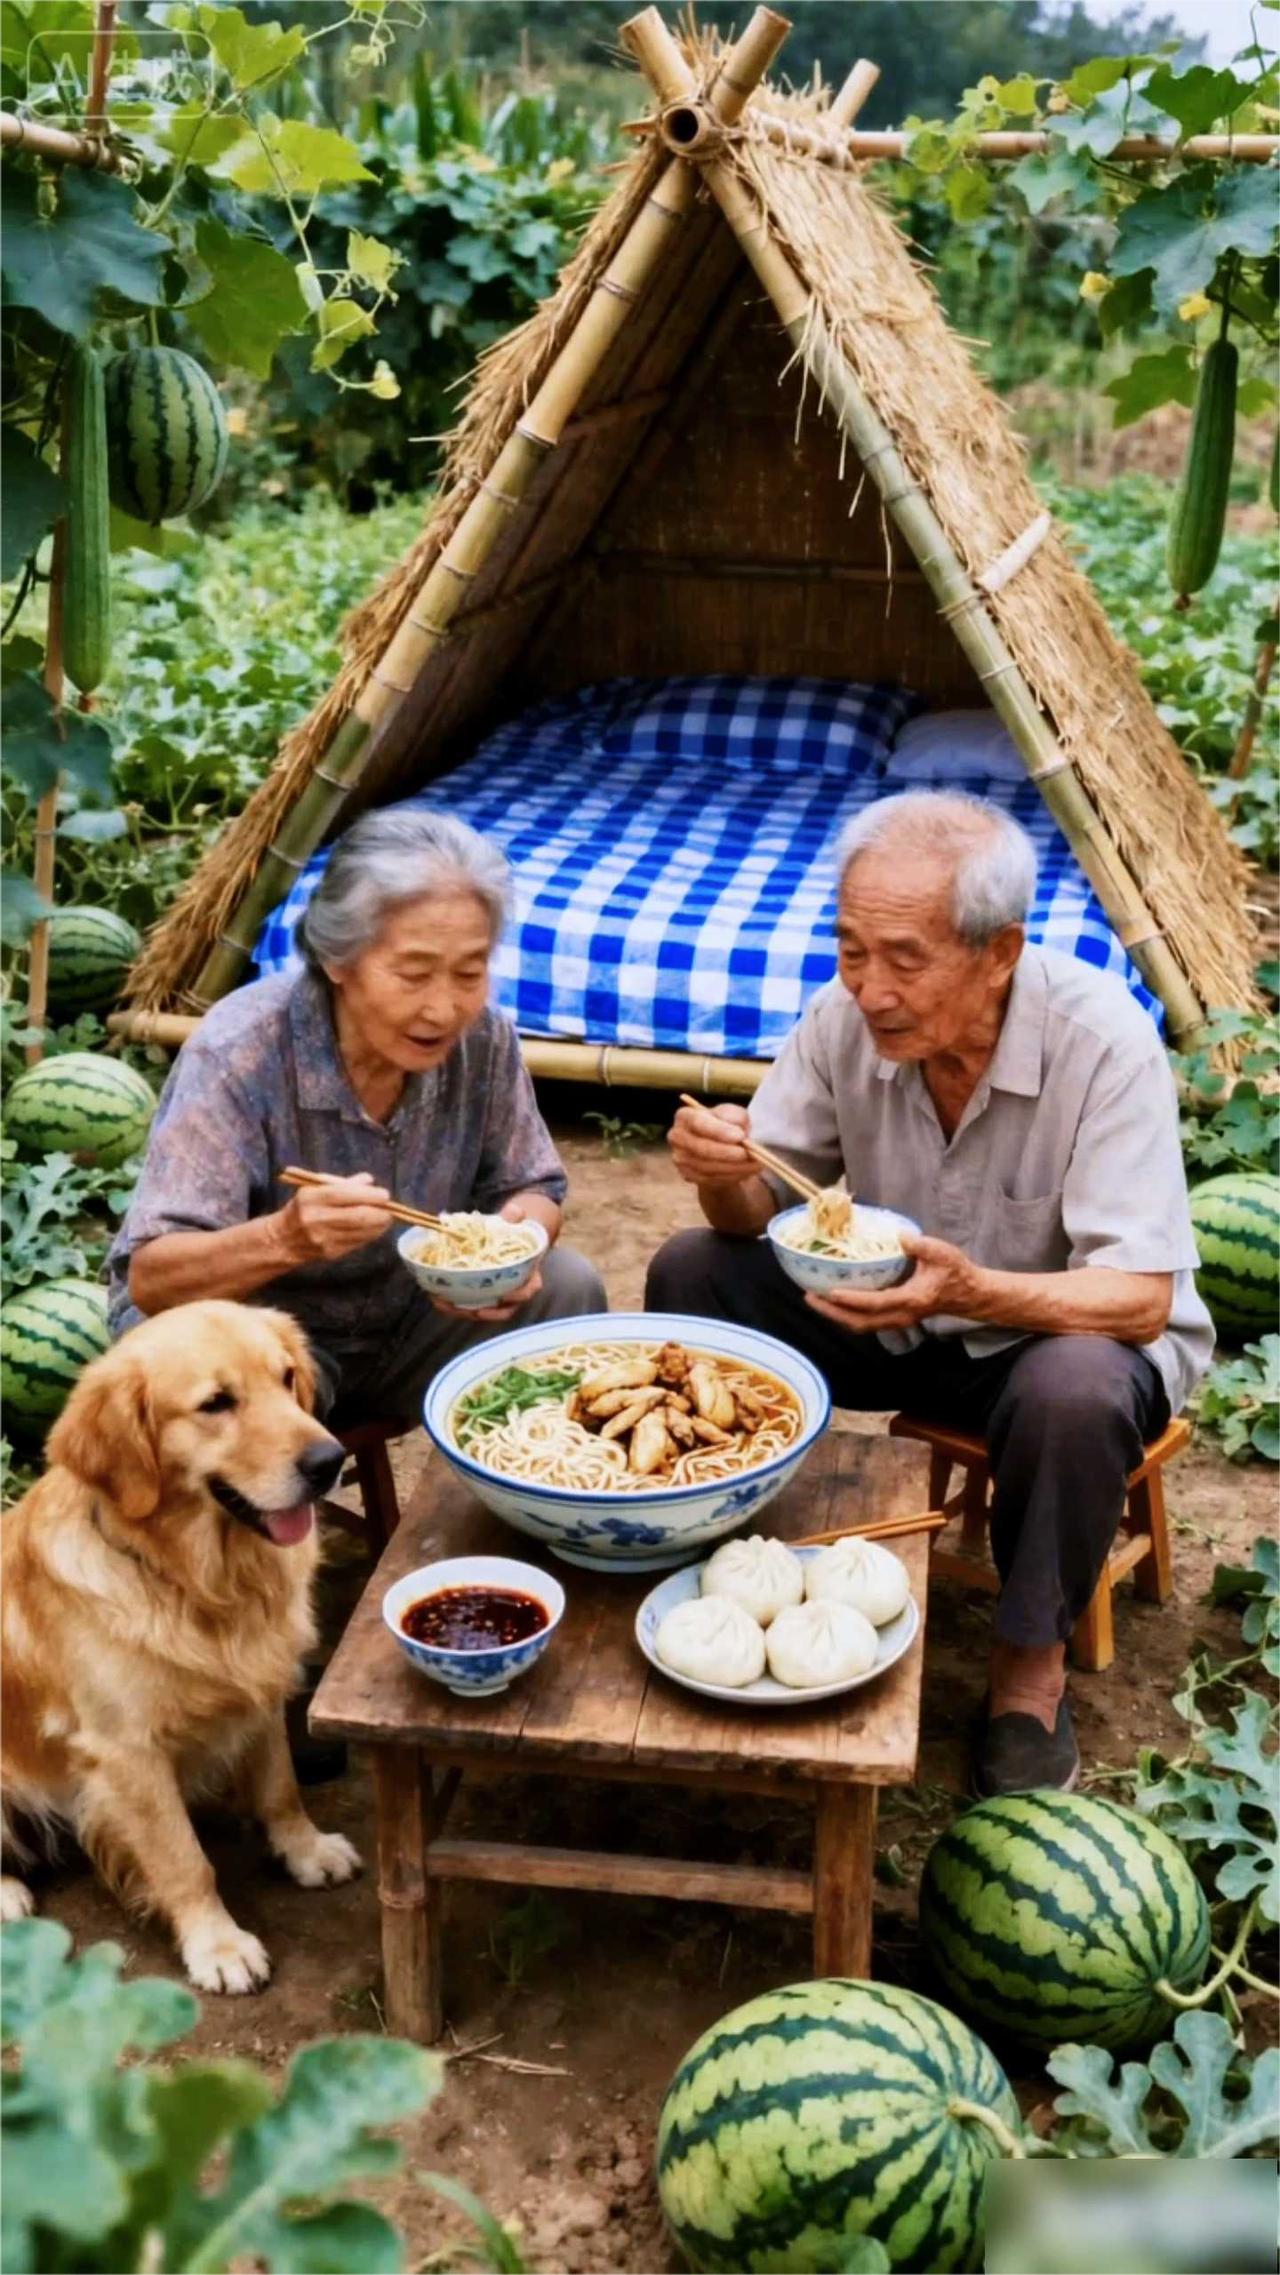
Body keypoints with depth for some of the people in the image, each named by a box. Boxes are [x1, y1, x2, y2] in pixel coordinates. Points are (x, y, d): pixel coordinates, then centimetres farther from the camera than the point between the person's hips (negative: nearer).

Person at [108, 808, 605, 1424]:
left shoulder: (482, 1036, -14)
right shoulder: (239, 1052, -27)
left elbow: (530, 1188, 0)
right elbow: (148, 1279, -29)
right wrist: (285, 1239, -49)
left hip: (406, 1319, 5)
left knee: (568, 1289, -15)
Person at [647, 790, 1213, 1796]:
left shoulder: (1103, 1042, -28)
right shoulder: (850, 1013, -16)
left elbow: (1141, 1296, -30)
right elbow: (758, 1208, -7)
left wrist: (972, 1291, -47)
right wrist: (723, 1174, -32)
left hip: (1065, 1327, -4)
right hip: (892, 1311, 4)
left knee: (1073, 1392, -38)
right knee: (692, 1275, -13)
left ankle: (1032, 1658, -10)